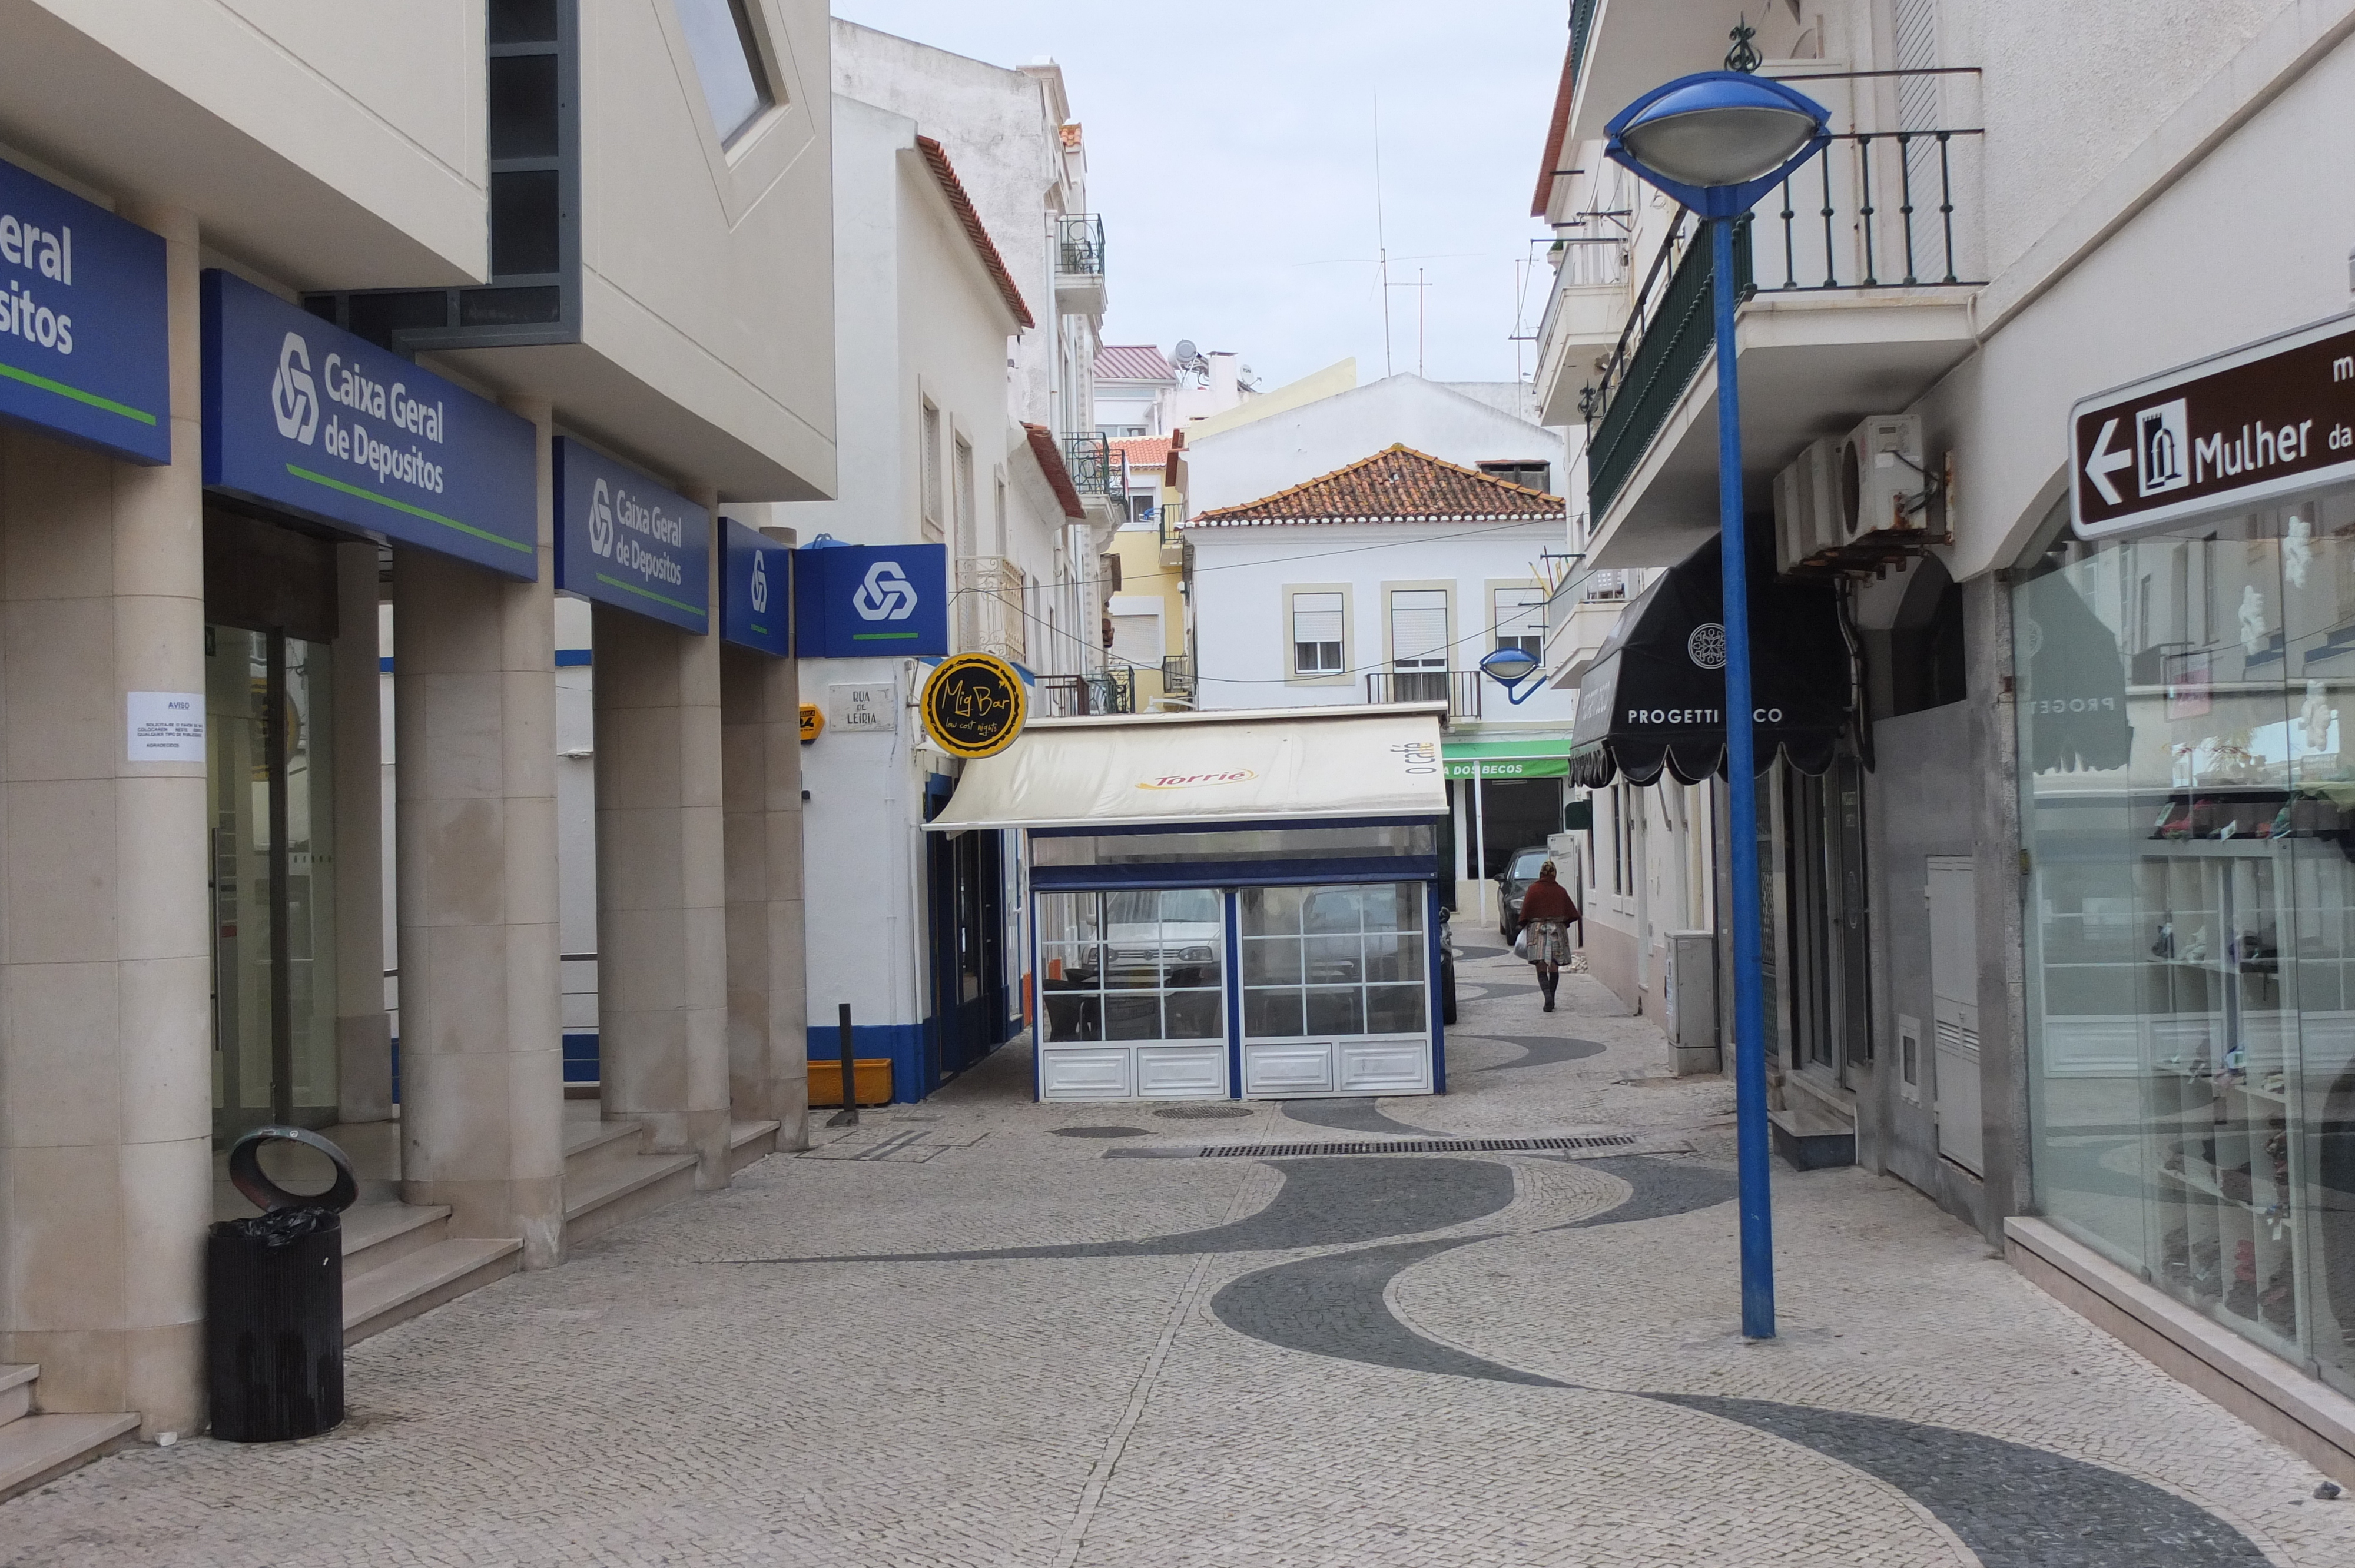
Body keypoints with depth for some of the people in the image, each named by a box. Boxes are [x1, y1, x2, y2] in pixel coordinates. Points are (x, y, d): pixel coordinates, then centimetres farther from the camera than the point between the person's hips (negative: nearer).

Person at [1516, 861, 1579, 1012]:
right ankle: (1551, 1000, 16)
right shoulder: (1561, 891, 2)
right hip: (1557, 930, 2)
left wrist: (1524, 926, 13)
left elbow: (1526, 911, -2)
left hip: (1538, 929, -2)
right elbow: (1571, 912, 9)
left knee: (1541, 968, -5)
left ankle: (1548, 995, -25)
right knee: (1554, 968, 11)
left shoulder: (1533, 889, -3)